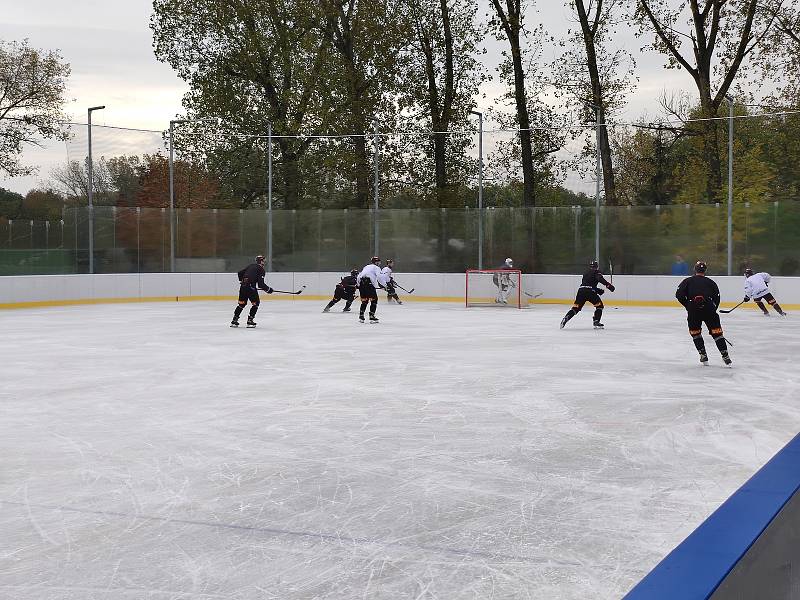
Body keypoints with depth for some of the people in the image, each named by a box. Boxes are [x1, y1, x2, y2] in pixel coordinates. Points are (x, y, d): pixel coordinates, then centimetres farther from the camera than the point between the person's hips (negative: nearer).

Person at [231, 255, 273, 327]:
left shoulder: (250, 266, 19)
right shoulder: (261, 270, -2)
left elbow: (240, 273, 21)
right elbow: (260, 284, -10)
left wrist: (242, 281, 35)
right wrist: (268, 289, 3)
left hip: (243, 286, 7)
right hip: (251, 287, -7)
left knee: (242, 303, 17)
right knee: (255, 303, 9)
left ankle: (234, 320, 15)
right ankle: (250, 320, 3)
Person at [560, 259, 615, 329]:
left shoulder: (586, 273, 31)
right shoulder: (596, 272, 8)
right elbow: (600, 279, -13)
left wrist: (599, 290, 34)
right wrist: (608, 285, -15)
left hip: (581, 290, 6)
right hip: (589, 291, -6)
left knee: (576, 307, 8)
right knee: (599, 305, 8)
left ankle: (565, 319, -7)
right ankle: (596, 322, 0)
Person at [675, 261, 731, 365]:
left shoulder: (687, 281, 15)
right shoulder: (710, 282, 18)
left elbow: (679, 295, 4)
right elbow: (716, 297, 13)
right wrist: (713, 310, 22)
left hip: (693, 309, 0)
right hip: (708, 308, 0)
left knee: (695, 332, 20)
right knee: (716, 332, 6)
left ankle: (703, 355, 15)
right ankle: (725, 356, 1)